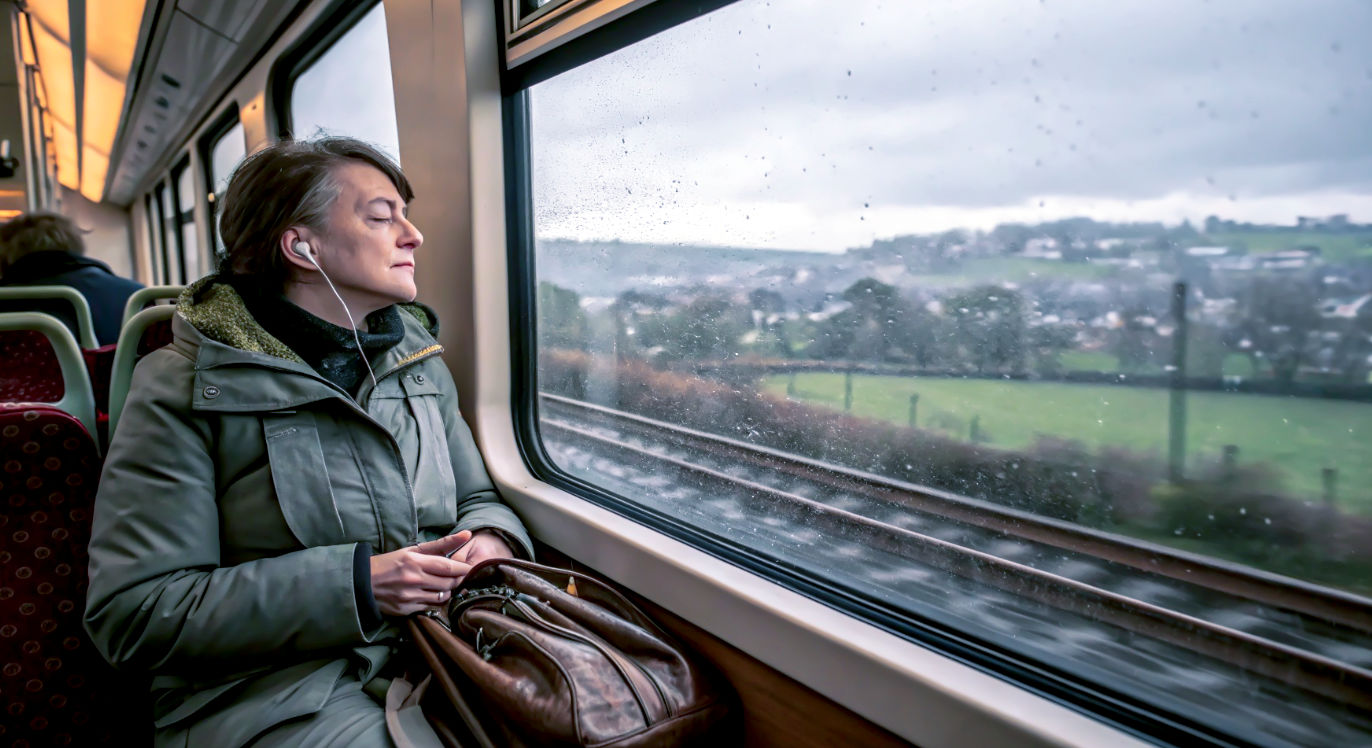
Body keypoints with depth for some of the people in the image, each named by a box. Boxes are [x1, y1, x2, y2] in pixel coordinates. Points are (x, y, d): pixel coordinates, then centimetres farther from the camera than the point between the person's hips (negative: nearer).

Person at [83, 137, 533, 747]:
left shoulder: (420, 364, 10)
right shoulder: (182, 389, -6)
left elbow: (477, 499, 20)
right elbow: (130, 614, -10)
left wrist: (492, 539, -6)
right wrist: (354, 585, -19)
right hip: (271, 692, -4)